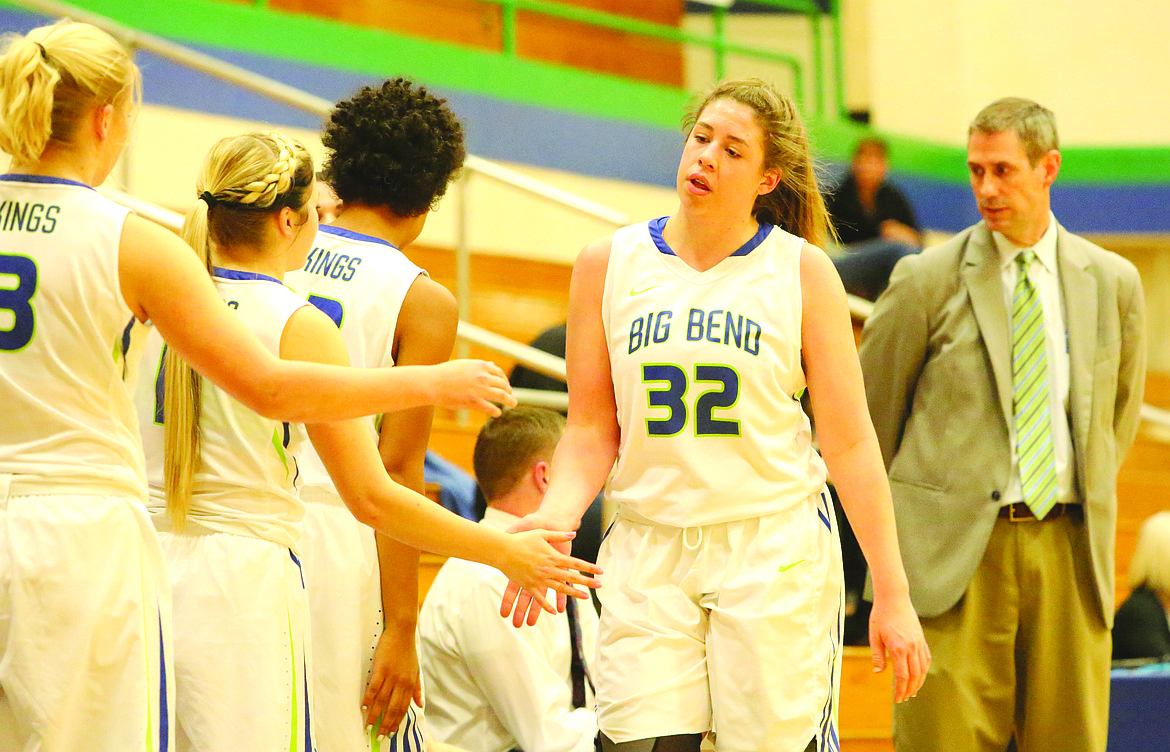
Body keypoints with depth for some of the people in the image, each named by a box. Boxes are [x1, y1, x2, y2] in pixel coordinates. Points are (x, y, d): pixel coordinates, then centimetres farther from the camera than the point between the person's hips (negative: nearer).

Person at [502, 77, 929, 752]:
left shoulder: (802, 270, 1)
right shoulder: (609, 265, 5)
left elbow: (850, 443, 1)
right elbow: (592, 430, 8)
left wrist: (893, 595, -2)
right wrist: (556, 514, -12)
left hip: (775, 553, -1)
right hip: (648, 552, 1)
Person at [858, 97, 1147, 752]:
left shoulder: (1113, 282, 8)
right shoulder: (928, 280, -1)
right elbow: (868, 412, 9)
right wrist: (901, 521, 13)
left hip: (1068, 548, 3)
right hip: (955, 553, -3)